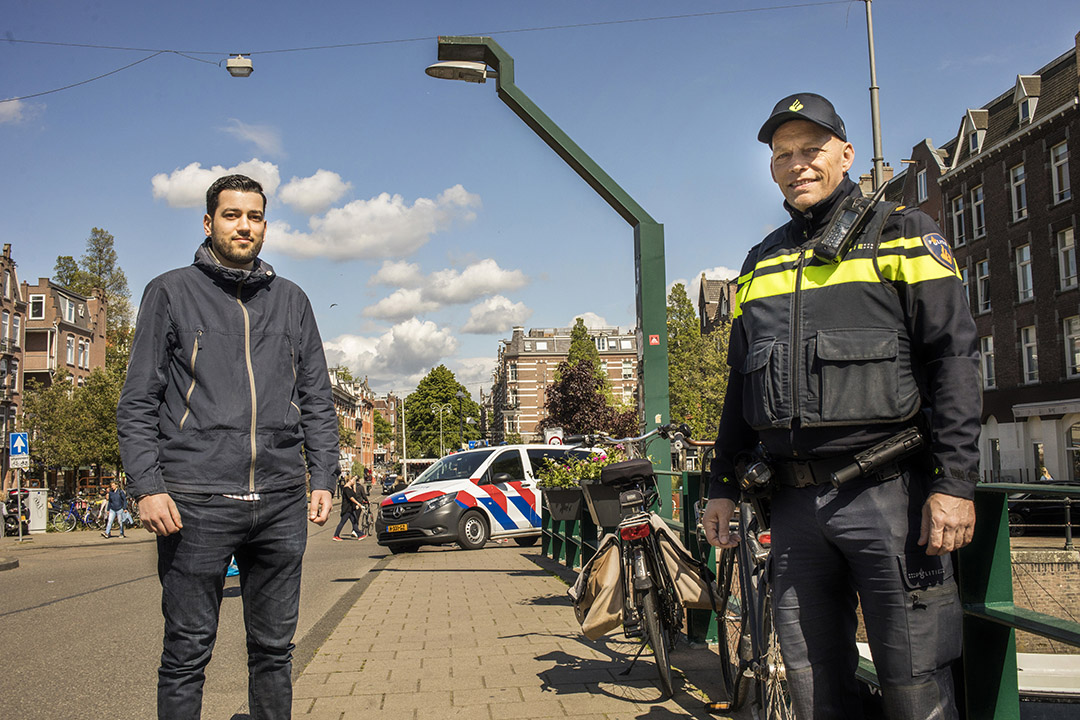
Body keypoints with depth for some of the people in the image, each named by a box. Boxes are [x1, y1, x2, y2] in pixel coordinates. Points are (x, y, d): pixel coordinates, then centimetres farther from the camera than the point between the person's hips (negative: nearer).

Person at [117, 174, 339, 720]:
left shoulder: (291, 300, 16)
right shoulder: (172, 292, 7)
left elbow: (317, 400, 16)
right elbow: (138, 402, 2)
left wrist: (323, 478, 5)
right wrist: (147, 487, -10)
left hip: (281, 503, 3)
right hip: (197, 501, -3)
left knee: (274, 650, 10)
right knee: (187, 655, 2)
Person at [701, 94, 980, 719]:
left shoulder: (902, 234, 4)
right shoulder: (762, 263, 19)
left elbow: (955, 357, -4)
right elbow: (741, 384, 22)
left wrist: (955, 481, -14)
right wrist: (723, 485, 16)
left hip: (889, 495, -4)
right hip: (795, 501, 5)